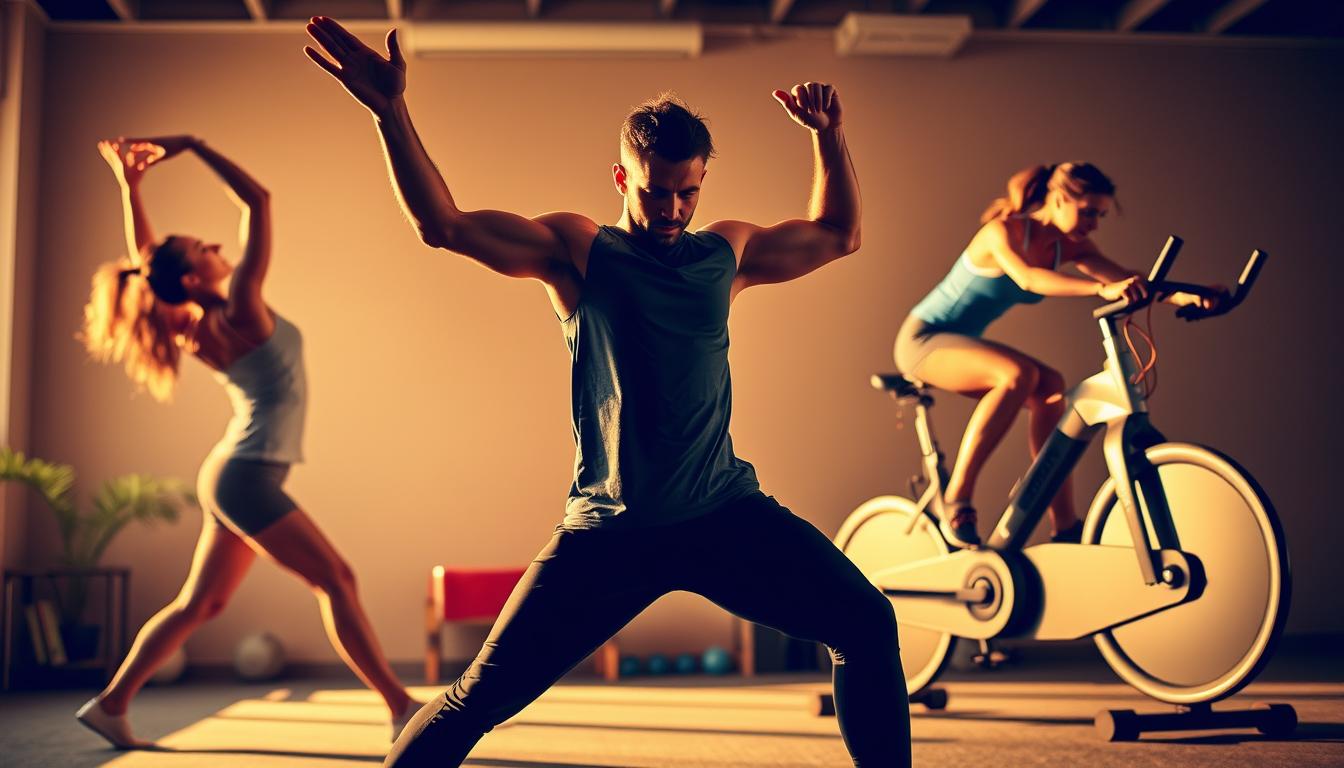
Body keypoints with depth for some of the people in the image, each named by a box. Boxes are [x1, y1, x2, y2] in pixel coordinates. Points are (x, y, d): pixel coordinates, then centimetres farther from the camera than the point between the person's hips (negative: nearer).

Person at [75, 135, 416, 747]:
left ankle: (111, 703, 19)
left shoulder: (193, 326, 6)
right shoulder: (237, 311, -16)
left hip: (233, 477, 9)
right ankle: (402, 708, -5)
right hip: (246, 478, -9)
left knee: (198, 604, 14)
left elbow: (145, 258, 20)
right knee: (335, 581, -7)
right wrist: (190, 145, -15)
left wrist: (130, 182, 17)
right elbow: (257, 200, -20)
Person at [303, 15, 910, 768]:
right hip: (611, 531, -3)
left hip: (724, 514, 3)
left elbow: (840, 234, 24)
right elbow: (444, 225, -10)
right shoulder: (575, 249, 0)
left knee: (869, 625, -8)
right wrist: (390, 110, -19)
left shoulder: (726, 251, 10)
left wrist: (829, 135, 13)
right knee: (481, 698, -2)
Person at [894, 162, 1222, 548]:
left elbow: (1127, 279, -13)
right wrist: (1102, 290, -56)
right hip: (923, 339, -8)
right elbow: (1027, 277, -43)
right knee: (1019, 374, -31)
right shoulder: (1004, 230, -22)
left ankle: (1065, 528, -7)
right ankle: (955, 504, -27)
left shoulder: (1068, 245, 0)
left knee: (1049, 389, -13)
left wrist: (1179, 296, -32)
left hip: (960, 342, 8)